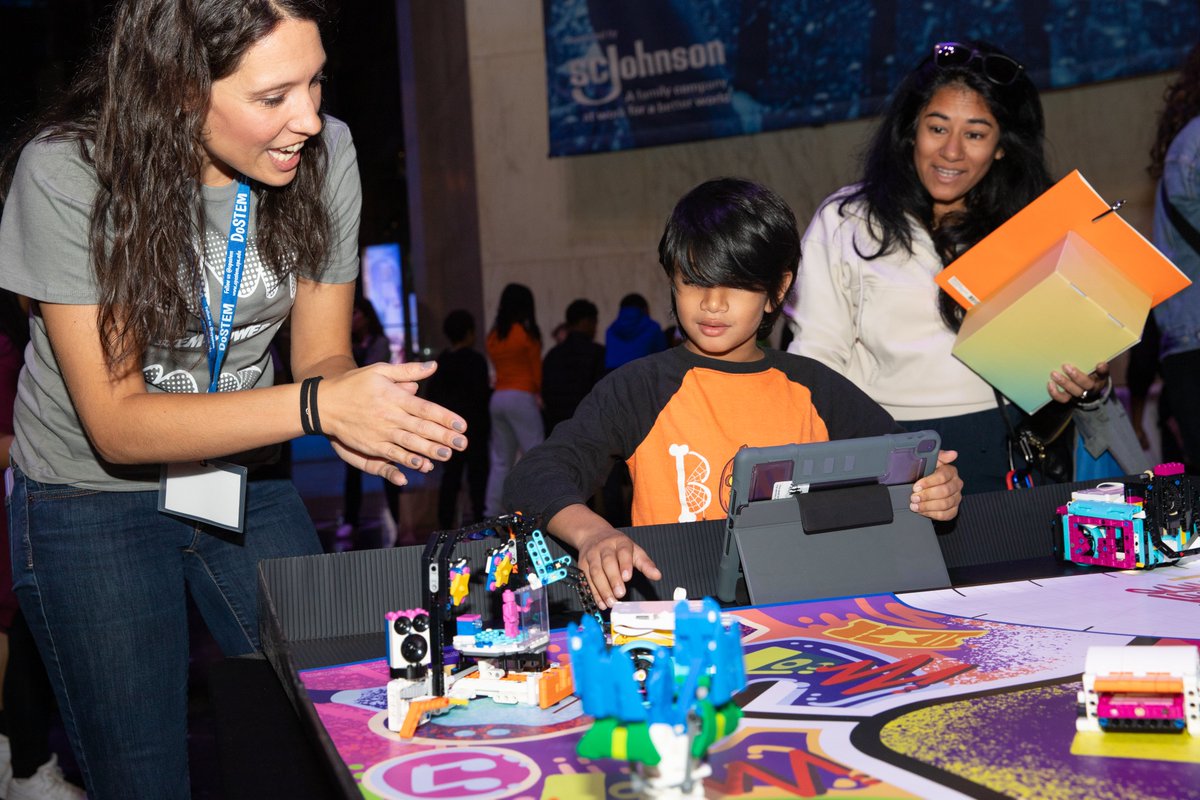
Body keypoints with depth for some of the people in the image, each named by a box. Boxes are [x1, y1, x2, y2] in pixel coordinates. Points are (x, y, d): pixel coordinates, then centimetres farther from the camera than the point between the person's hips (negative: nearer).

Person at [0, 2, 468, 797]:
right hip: (91, 500, -3)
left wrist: (357, 413, -30)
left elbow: (321, 356, -6)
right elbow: (116, 422, -25)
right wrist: (318, 406, -37)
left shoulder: (324, 155, -14)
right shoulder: (67, 174, -24)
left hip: (247, 484, 3)